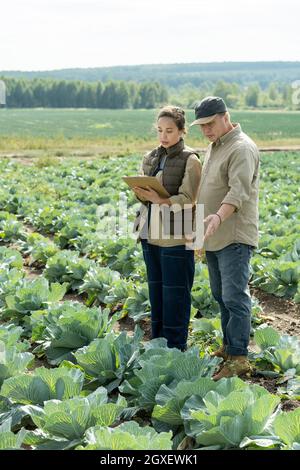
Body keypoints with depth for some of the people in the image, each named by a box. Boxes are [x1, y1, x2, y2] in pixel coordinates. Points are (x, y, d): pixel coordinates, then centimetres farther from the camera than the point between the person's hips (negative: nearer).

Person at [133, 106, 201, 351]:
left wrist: (159, 199, -27)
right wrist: (142, 194, -9)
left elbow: (187, 200, -12)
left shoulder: (189, 160, -5)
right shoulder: (151, 158, 13)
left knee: (175, 292, -2)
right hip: (151, 233, 6)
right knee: (156, 287, 13)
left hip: (175, 236, -6)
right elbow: (145, 192, 15)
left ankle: (176, 347, 8)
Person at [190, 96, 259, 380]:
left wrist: (219, 217, -41)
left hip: (234, 237, -9)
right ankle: (229, 347, 26)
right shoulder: (213, 147, 18)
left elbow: (238, 191, -26)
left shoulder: (242, 148, -13)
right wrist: (203, 225, 21)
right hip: (213, 237, 10)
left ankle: (238, 358, -4)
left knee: (234, 297, -9)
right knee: (221, 296, 15)